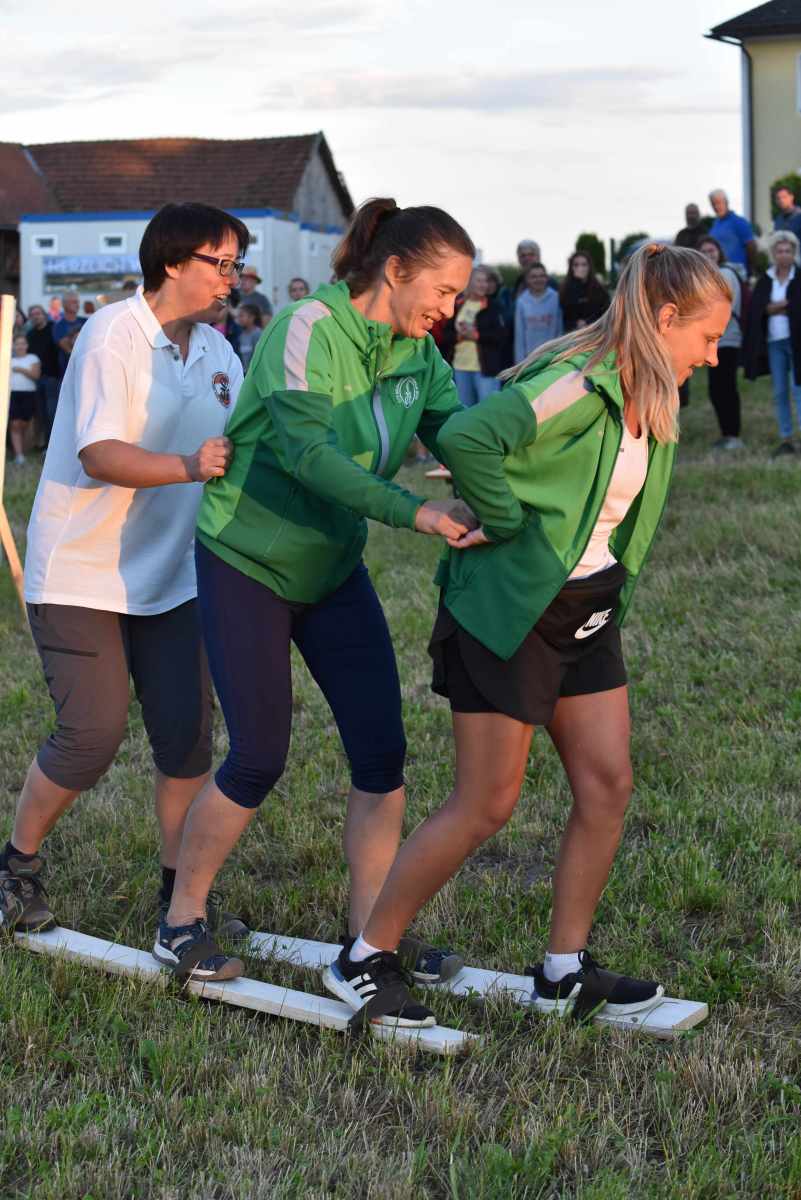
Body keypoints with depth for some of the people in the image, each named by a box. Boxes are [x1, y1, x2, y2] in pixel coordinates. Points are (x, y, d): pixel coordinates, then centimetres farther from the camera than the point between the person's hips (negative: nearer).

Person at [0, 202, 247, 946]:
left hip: (168, 575, 7)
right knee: (92, 733, -8)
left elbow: (238, 449, 11)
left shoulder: (217, 352, 7)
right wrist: (189, 466, -39)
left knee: (185, 733, 1)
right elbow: (99, 454, -24)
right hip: (80, 574, -6)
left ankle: (181, 890, 13)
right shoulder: (113, 335, -15)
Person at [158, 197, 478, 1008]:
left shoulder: (416, 353, 1)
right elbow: (304, 449, -32)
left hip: (333, 568, 7)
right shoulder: (309, 327, -21)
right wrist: (412, 512, -40)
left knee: (381, 749, 0)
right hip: (247, 562, -7)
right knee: (258, 758, -4)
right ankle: (180, 925, 16)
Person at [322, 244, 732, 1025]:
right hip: (510, 609, -9)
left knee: (608, 784, 6)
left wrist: (610, 588, 9)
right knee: (486, 805, -3)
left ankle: (564, 973, 18)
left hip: (586, 612, 9)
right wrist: (507, 522, -23)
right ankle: (362, 961, 11)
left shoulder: (648, 402, 7)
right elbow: (464, 437, -35)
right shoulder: (578, 385, -23)